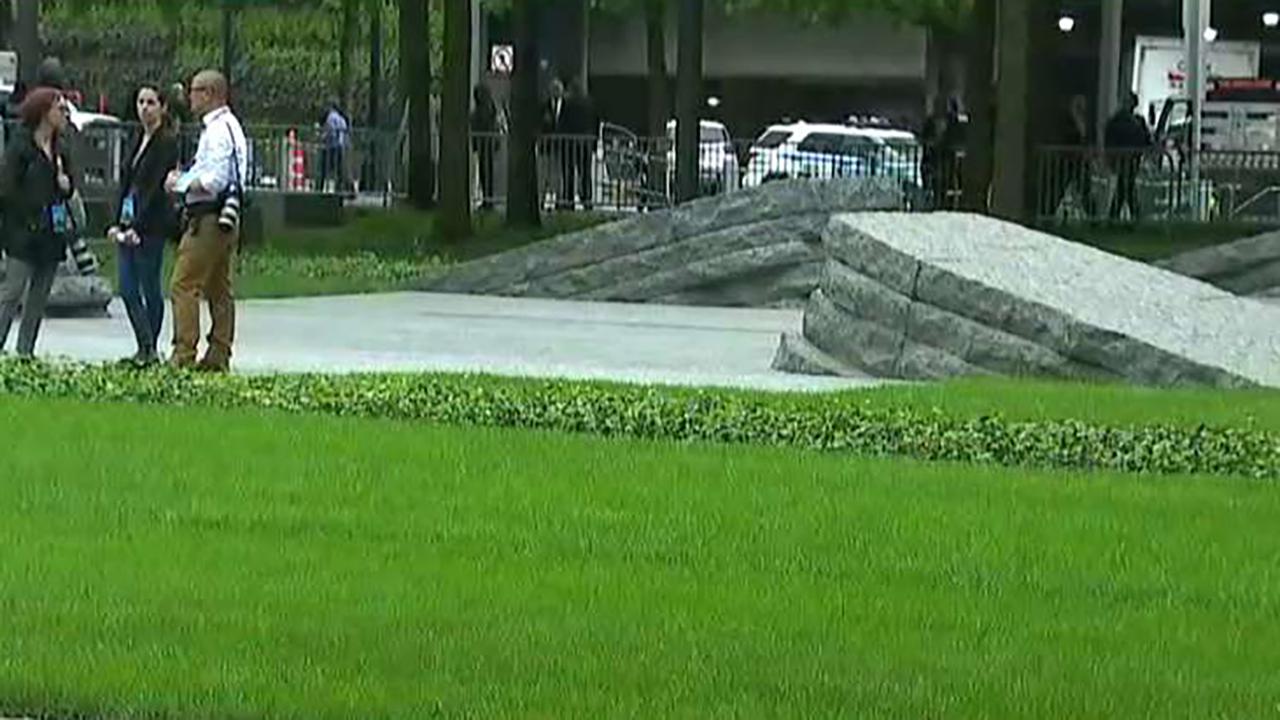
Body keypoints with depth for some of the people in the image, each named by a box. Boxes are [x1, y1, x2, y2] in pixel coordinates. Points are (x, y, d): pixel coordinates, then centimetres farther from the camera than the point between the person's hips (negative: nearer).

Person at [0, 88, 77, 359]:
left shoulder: (59, 149, 16)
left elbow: (68, 186, 23)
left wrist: (66, 183, 0)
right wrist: (31, 218, -12)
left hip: (52, 234, 7)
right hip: (25, 233, -7)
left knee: (39, 296, 7)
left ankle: (26, 350, 11)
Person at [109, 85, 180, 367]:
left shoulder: (166, 142, -9)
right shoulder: (139, 140, 15)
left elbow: (156, 187, -16)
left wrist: (138, 227, -21)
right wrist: (118, 222, 8)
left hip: (151, 225, -8)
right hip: (129, 224, 8)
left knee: (149, 288, -1)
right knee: (128, 289, 4)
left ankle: (150, 349, 6)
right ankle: (145, 348, 9)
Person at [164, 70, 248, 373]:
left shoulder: (217, 131, -15)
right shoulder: (230, 126, 17)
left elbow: (214, 181, -22)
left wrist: (179, 183, -11)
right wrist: (186, 178, 13)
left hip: (208, 220, -11)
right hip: (226, 218, 11)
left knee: (184, 285, -9)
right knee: (219, 289, 12)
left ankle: (184, 355, -11)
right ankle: (218, 356, 14)